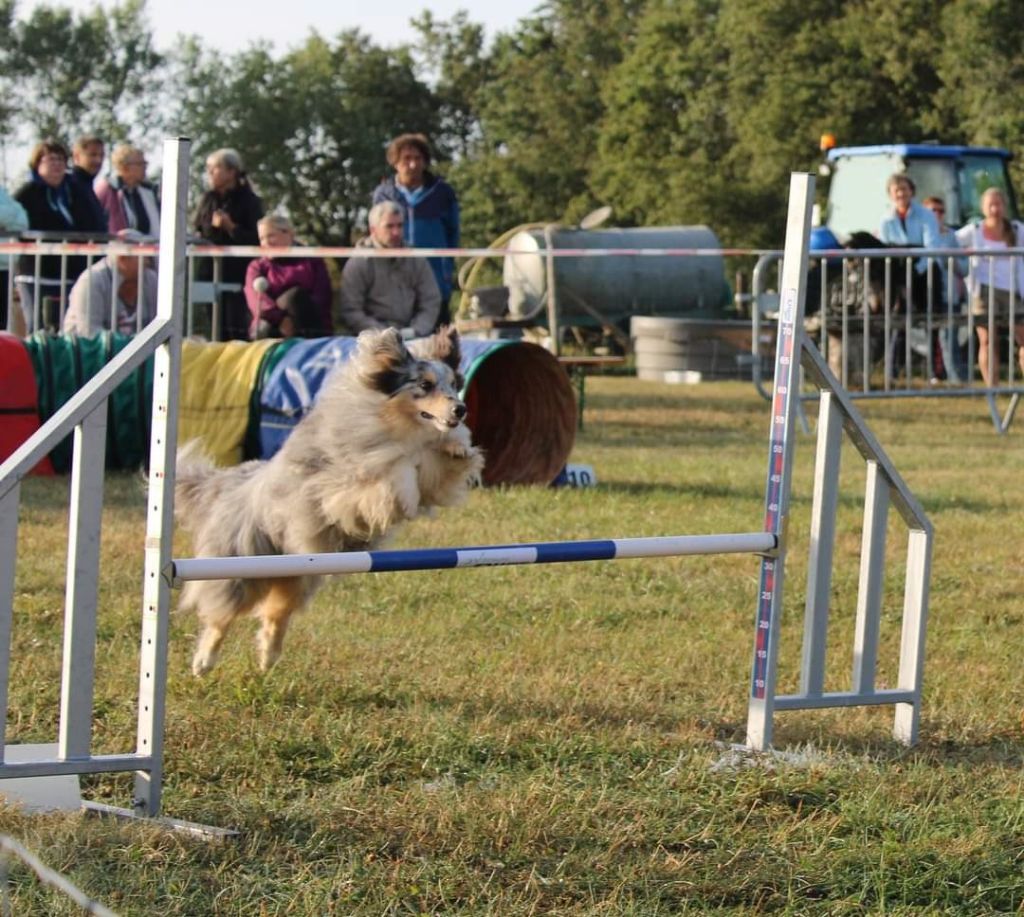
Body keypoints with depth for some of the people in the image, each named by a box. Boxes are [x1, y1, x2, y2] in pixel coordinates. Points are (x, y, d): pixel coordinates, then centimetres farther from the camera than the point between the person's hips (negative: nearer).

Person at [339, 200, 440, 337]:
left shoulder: (417, 260, 12)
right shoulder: (357, 264, 0)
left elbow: (431, 303, 11)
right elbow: (351, 312, -6)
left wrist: (414, 331, -7)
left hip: (414, 340, 3)